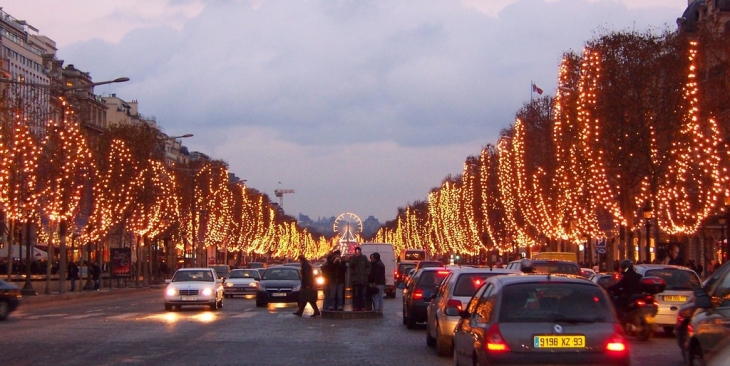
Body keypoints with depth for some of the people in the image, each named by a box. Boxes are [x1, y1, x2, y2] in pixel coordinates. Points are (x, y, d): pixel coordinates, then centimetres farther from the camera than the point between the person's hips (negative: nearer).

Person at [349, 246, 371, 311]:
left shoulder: (364, 258, 9)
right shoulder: (352, 258, 6)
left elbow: (368, 266, 11)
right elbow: (351, 265, -12)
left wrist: (366, 273, -3)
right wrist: (355, 257, -18)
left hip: (363, 279, 1)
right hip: (355, 279, -1)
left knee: (363, 294, -1)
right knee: (356, 294, -2)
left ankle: (363, 307, 1)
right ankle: (355, 307, 0)